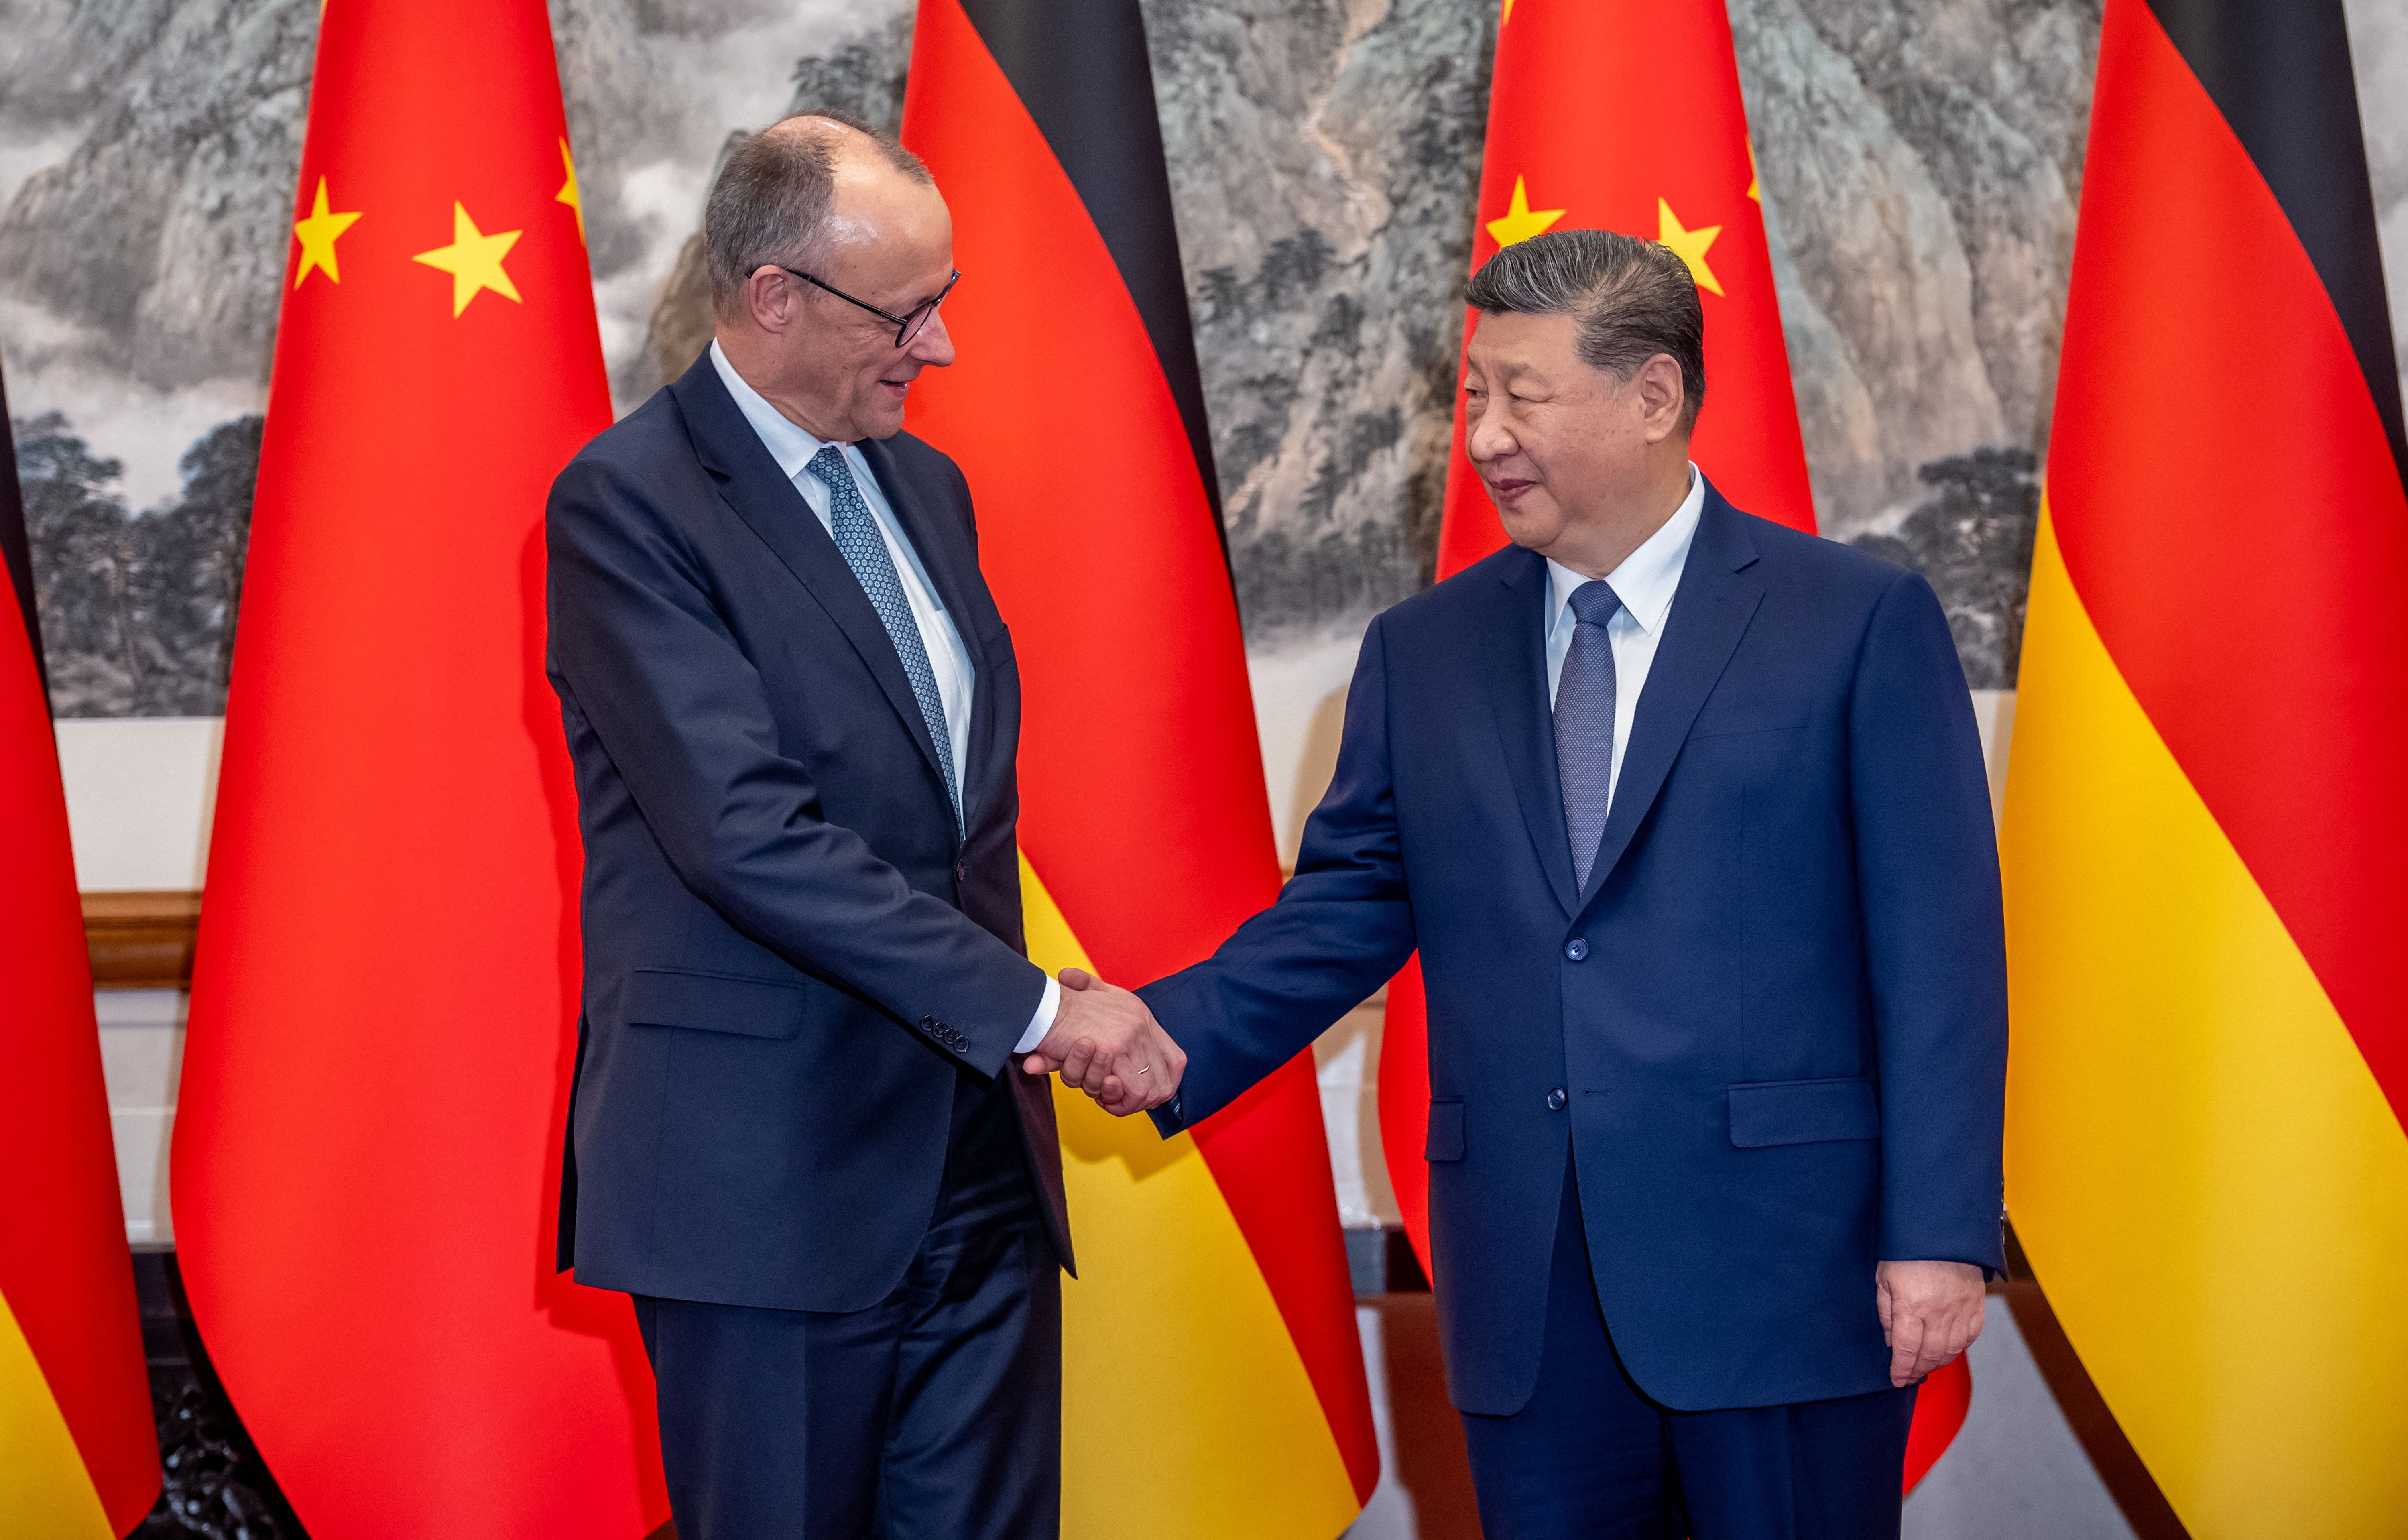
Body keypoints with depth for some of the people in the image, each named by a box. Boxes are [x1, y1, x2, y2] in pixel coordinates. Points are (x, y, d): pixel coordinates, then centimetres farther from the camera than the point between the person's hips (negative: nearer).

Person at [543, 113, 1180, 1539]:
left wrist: (1013, 1064, 13)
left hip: (982, 1170, 7)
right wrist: (1033, 1005, -19)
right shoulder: (628, 502, -10)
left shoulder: (925, 487, 15)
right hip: (770, 1180, -7)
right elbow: (747, 833, -20)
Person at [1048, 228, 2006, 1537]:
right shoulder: (1424, 653, 11)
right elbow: (1348, 908, 10)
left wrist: (1940, 1235, -10)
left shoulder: (1862, 622, -1)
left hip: (1782, 1272, -3)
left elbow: (1936, 949, -5)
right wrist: (1173, 1034, -7)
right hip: (1531, 1297, 4)